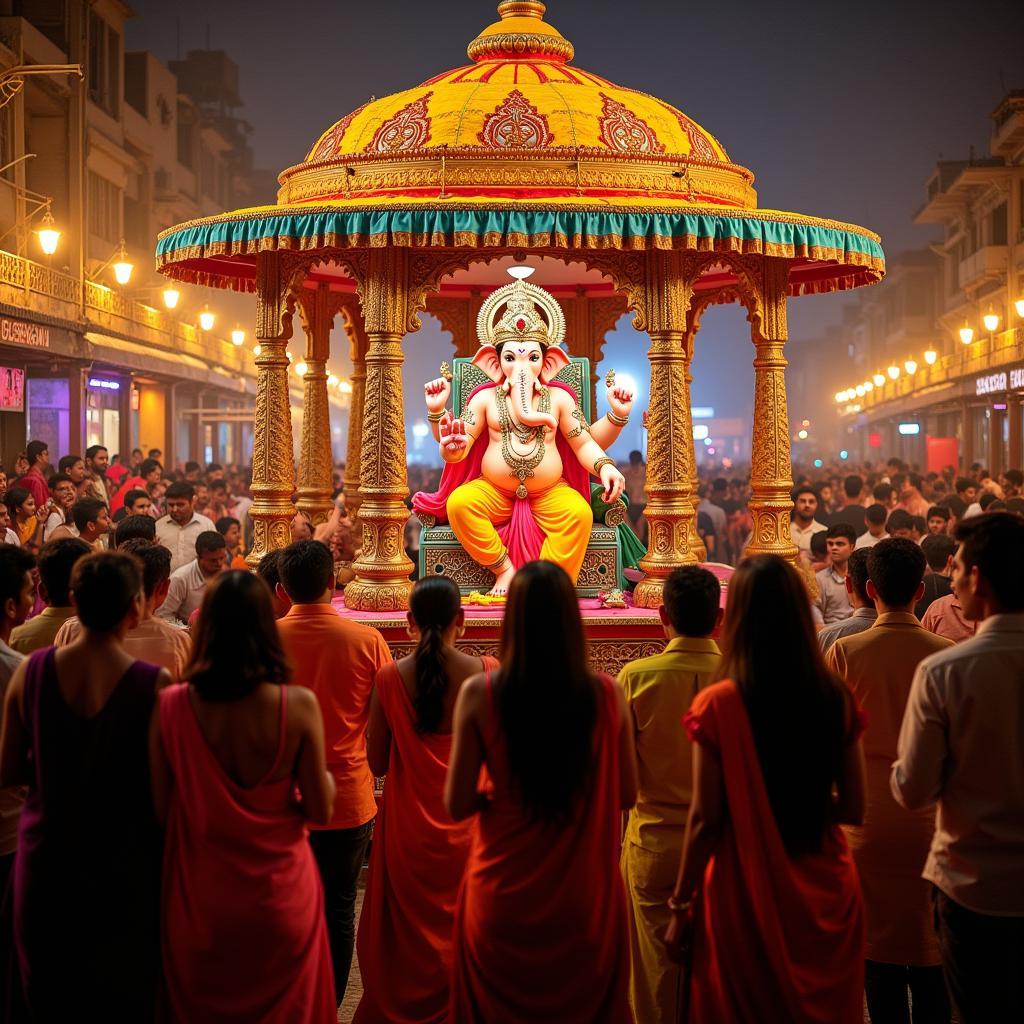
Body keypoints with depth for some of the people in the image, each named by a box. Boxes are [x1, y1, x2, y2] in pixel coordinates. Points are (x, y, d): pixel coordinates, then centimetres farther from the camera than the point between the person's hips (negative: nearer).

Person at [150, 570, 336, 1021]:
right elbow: (319, 810, -12)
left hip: (198, 896, 1)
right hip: (278, 894, -1)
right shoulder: (298, 705, -18)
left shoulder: (170, 705, -14)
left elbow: (161, 809, -6)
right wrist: (325, 776, 9)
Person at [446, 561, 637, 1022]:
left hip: (503, 896, -1)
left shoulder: (479, 694, -14)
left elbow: (457, 805, -8)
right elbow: (627, 794, 1)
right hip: (584, 897, 1)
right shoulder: (606, 694, -11)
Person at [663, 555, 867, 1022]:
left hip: (748, 895, -3)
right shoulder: (836, 699, -6)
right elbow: (853, 808, 0)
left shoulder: (719, 704, -15)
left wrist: (680, 906, -1)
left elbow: (705, 819, -12)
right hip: (825, 892, 3)